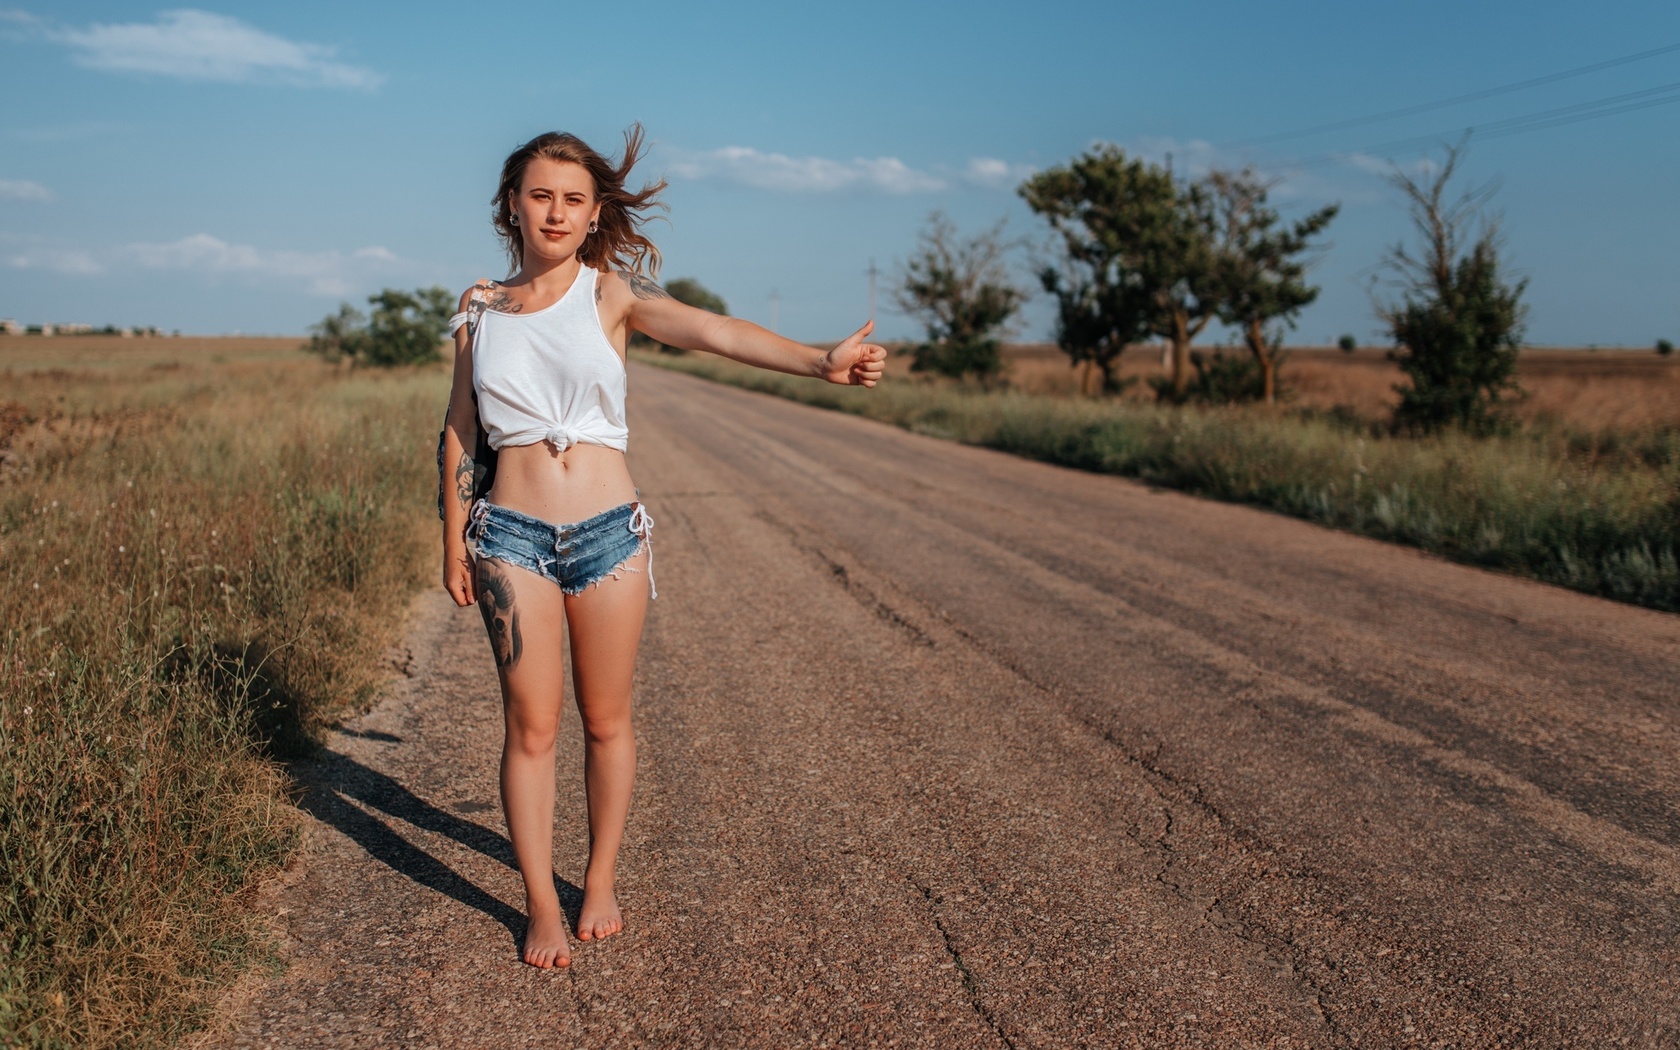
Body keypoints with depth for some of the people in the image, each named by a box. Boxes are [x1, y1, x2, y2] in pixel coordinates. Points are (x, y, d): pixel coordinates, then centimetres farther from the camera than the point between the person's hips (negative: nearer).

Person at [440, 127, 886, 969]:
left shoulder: (611, 294, 1)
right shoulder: (479, 310, 7)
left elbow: (711, 331, -16)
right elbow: (459, 432, 12)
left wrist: (818, 361, -32)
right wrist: (453, 540, 8)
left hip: (609, 532, -1)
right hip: (513, 536, 1)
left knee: (606, 721, 9)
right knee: (531, 724, 2)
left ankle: (600, 882, 28)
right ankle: (540, 908, 16)